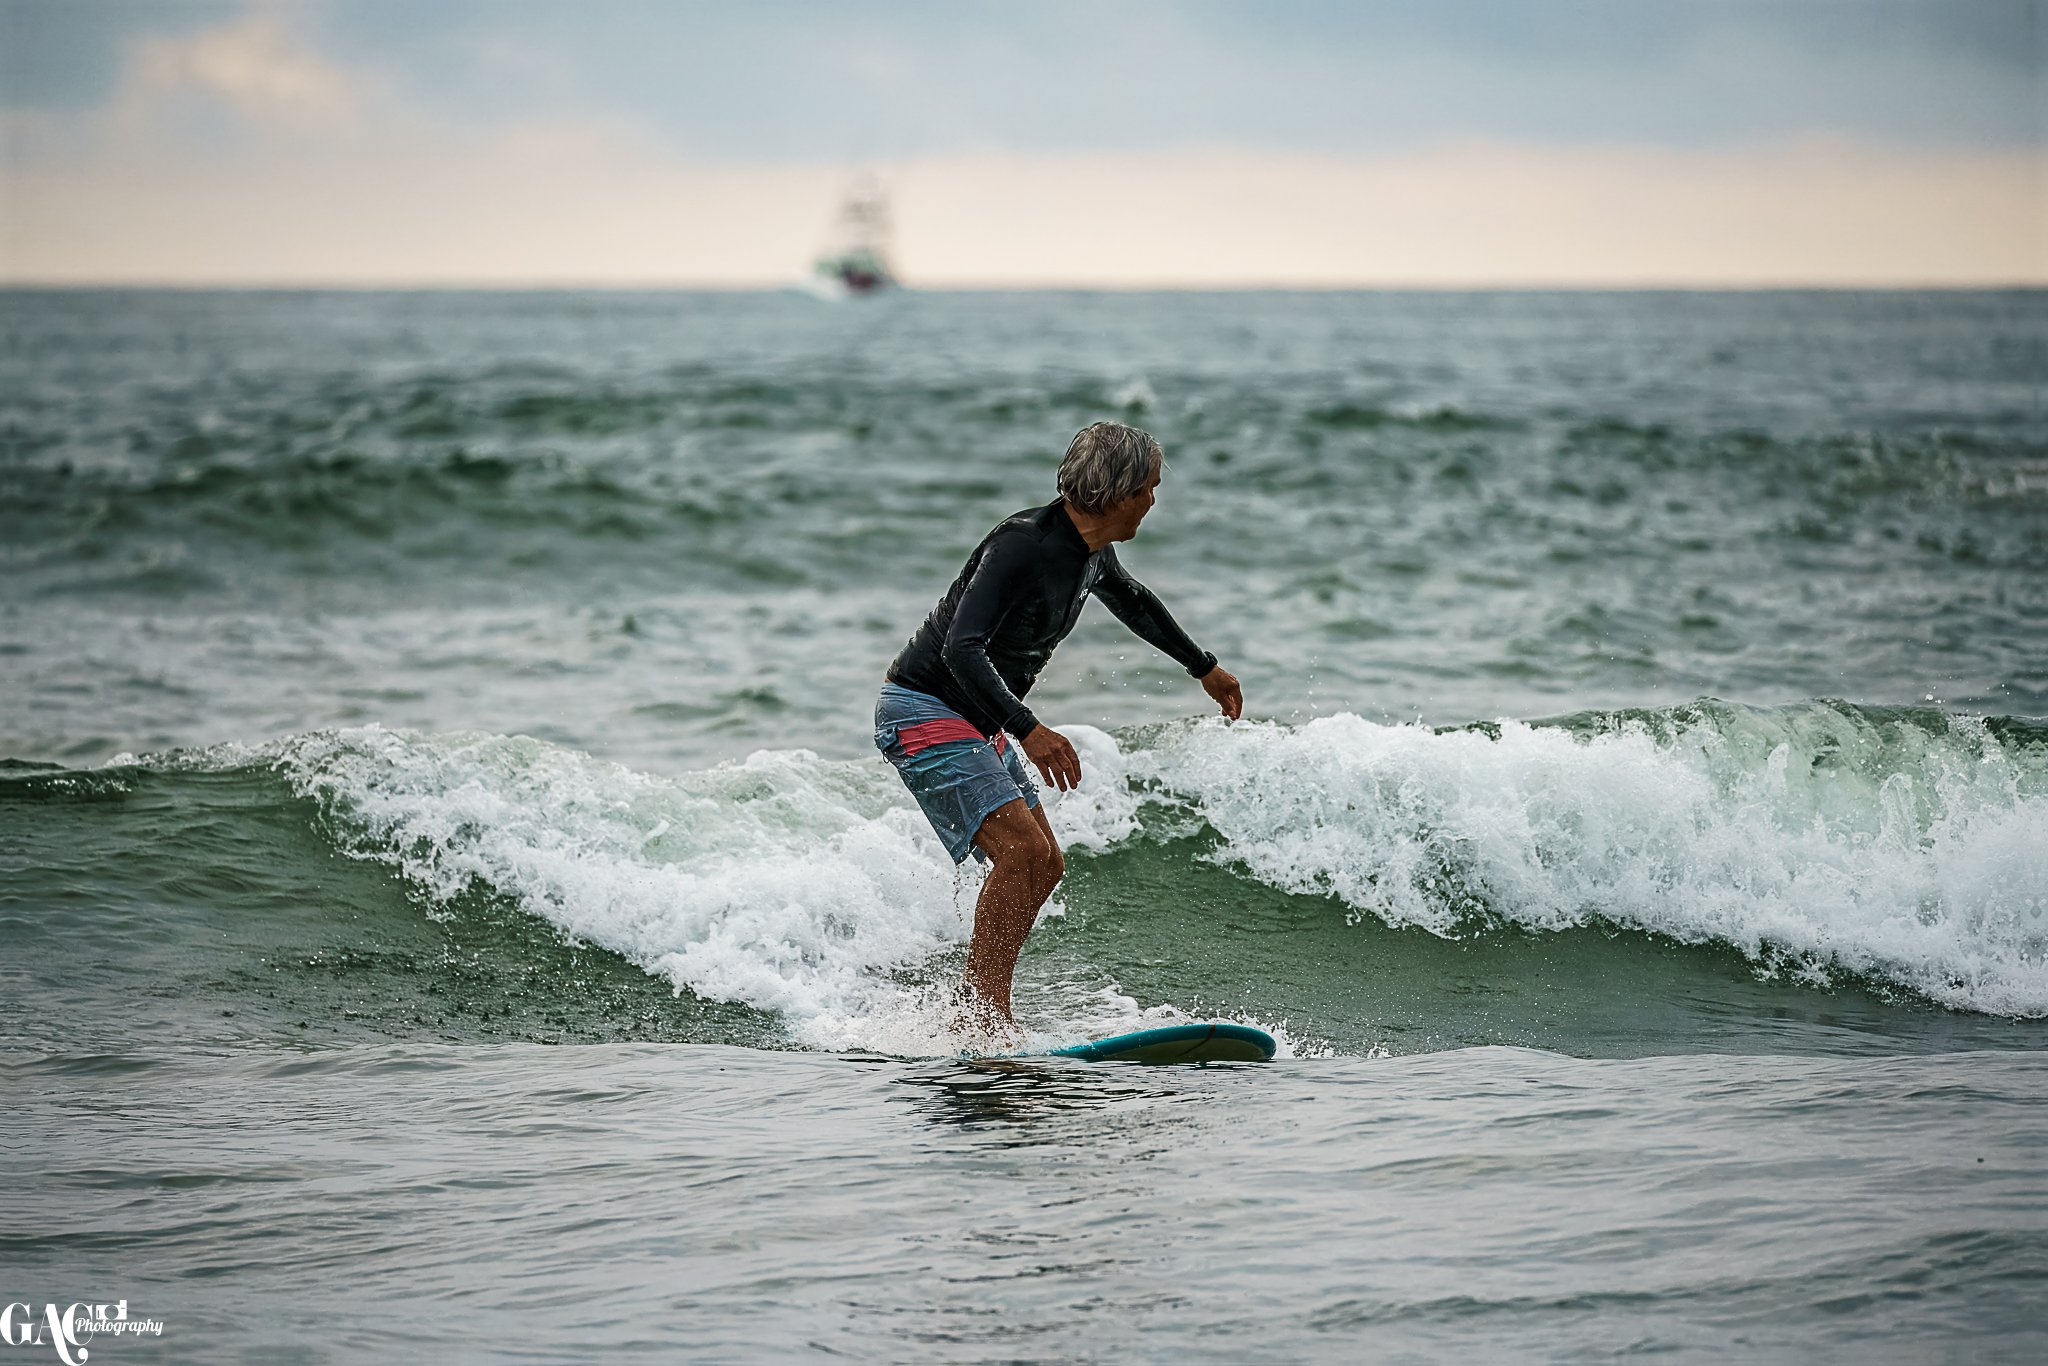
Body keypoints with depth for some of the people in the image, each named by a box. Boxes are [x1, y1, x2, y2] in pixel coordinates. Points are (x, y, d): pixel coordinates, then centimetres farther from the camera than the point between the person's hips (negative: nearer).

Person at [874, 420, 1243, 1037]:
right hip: (922, 713, -10)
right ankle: (986, 1017, -21)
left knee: (1045, 865, 7)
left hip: (979, 723, 10)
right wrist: (1028, 730, -40)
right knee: (1023, 852, -22)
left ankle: (974, 1017, 8)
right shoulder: (1022, 543, -24)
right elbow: (961, 649, -31)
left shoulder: (1093, 550, 4)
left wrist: (1204, 668, 38)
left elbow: (1131, 601, 28)